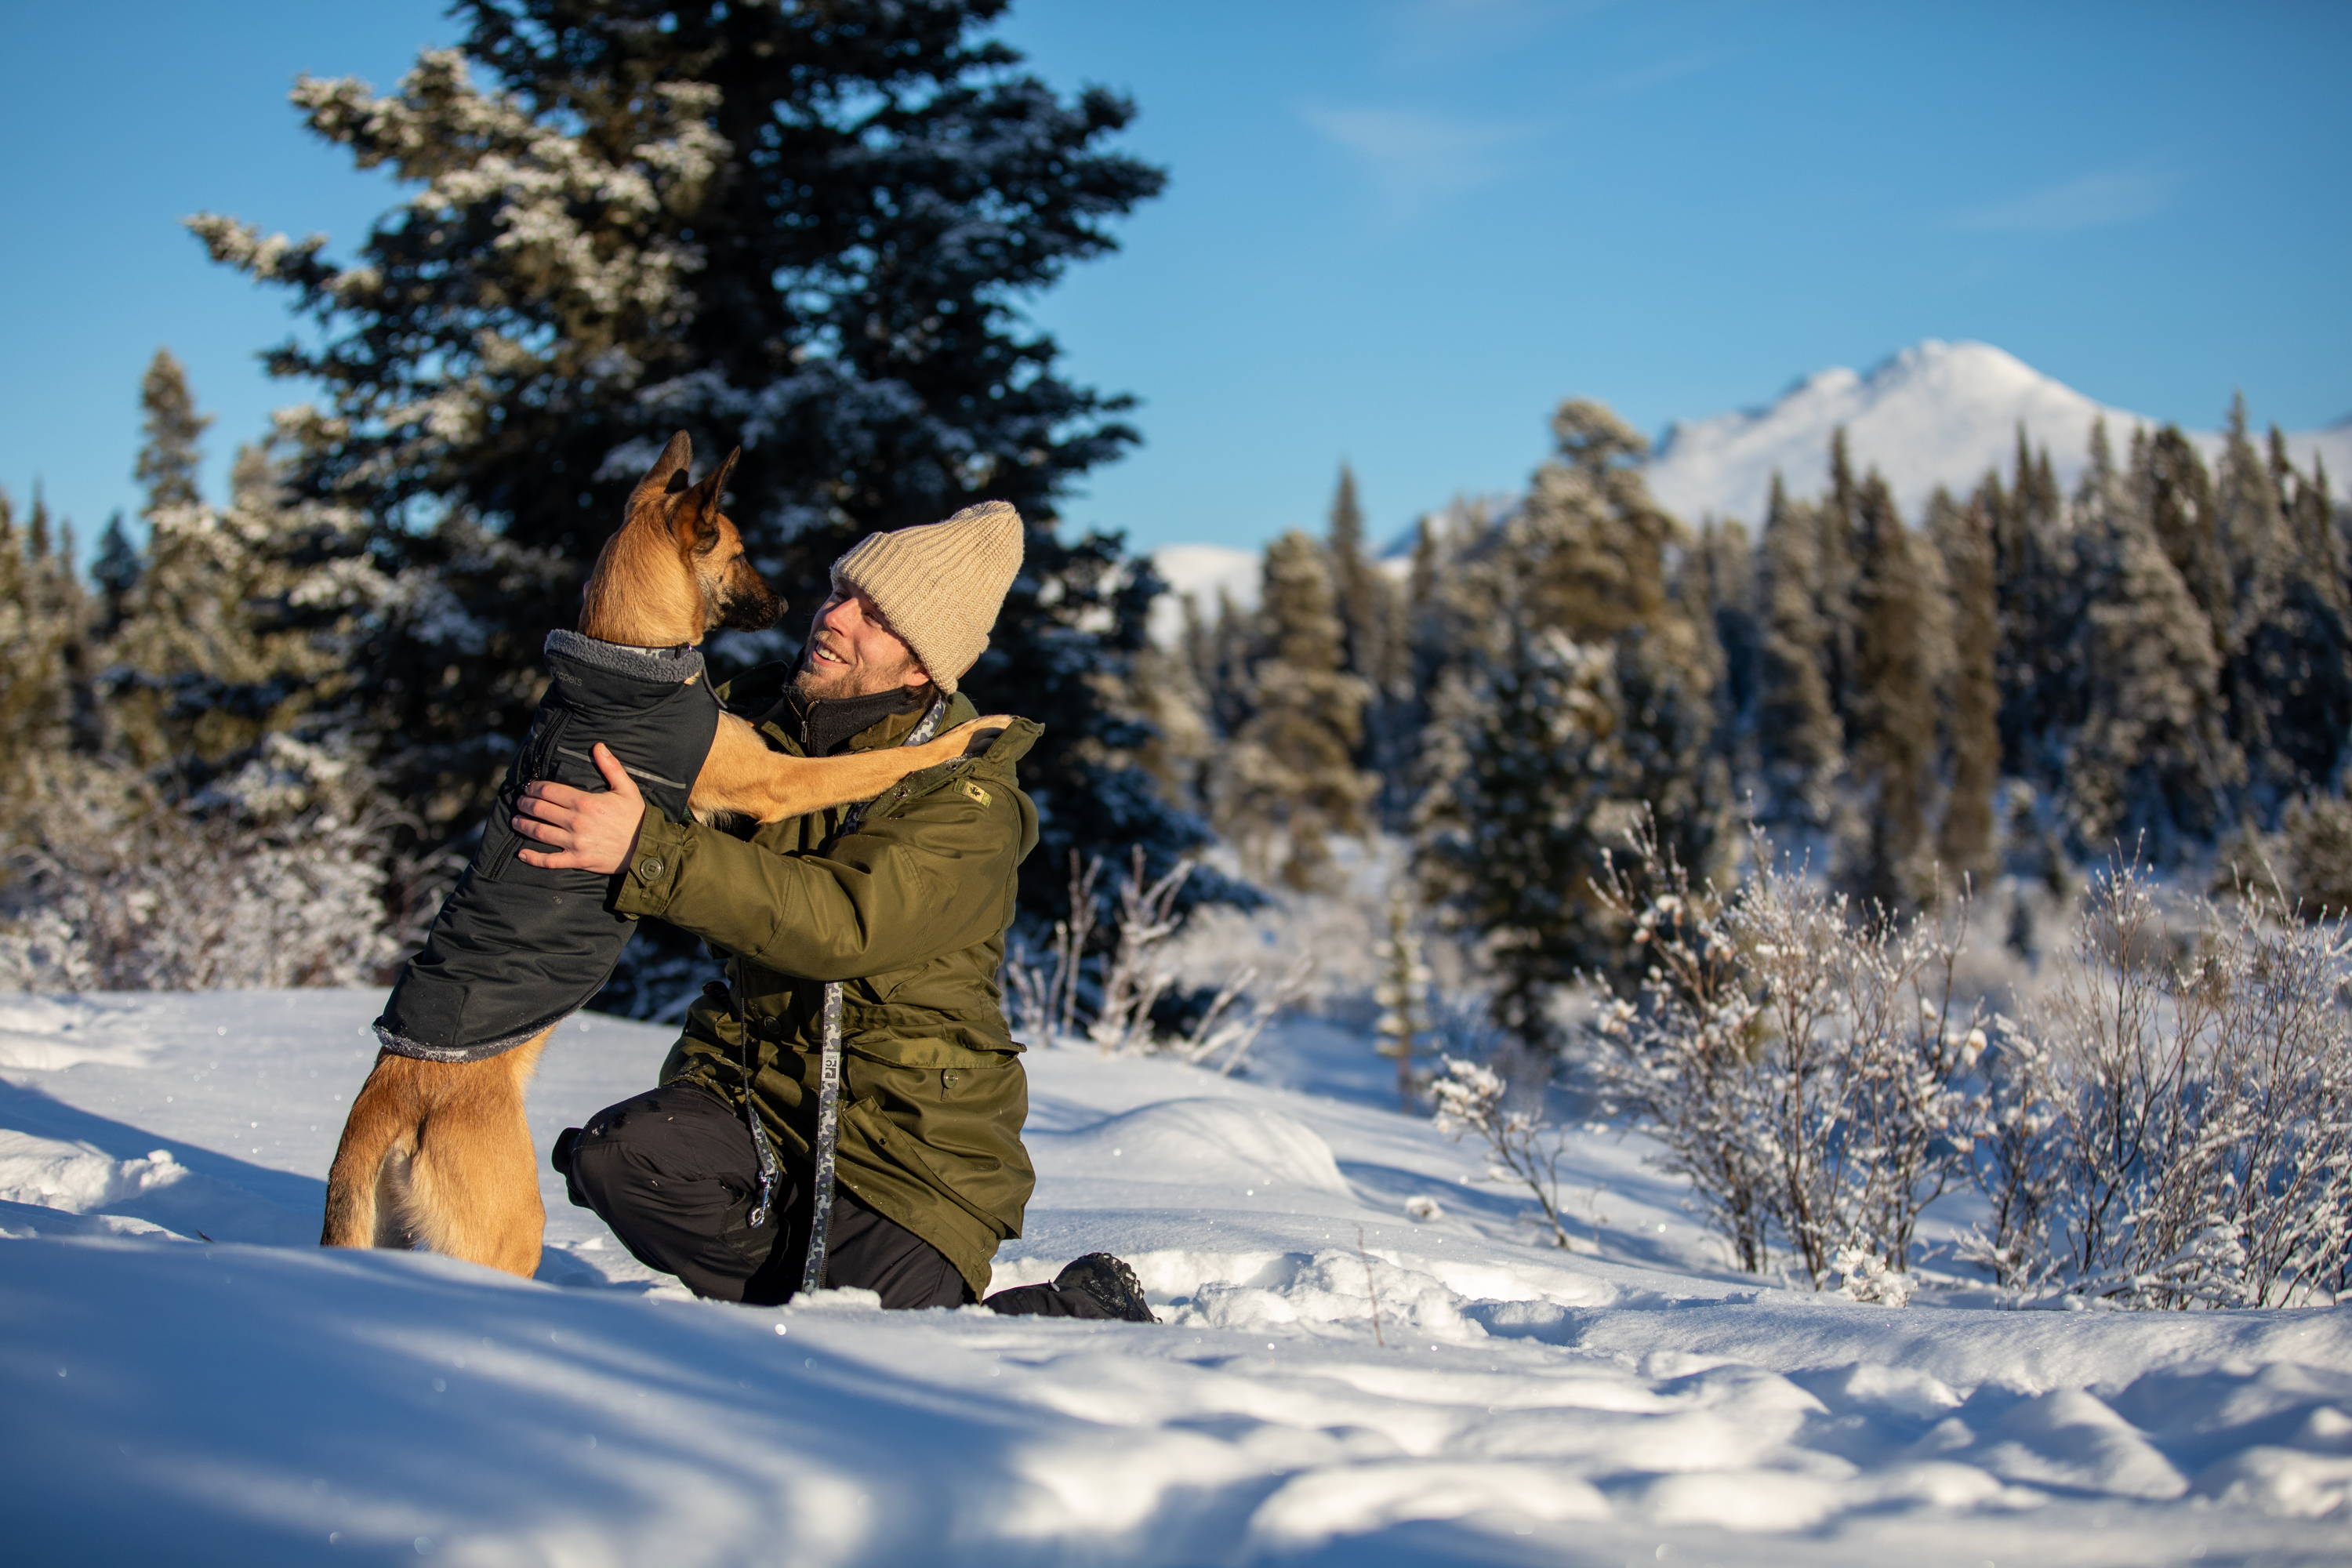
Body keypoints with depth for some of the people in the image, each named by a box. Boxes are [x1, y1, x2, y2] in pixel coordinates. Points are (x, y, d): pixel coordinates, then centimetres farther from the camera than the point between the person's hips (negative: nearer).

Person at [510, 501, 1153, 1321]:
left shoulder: (971, 804, -15)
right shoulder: (755, 715, 3)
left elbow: (844, 924, -30)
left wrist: (645, 850, -35)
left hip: (913, 1135, -5)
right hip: (752, 1087, 5)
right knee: (617, 1154, -24)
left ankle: (1084, 1311, 12)